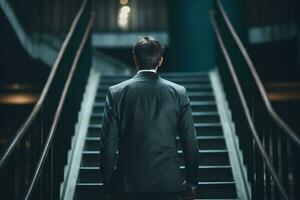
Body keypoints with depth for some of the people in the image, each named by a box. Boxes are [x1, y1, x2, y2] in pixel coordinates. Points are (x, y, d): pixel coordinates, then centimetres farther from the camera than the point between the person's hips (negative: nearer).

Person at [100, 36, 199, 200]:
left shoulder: (116, 93, -4)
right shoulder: (179, 93, -2)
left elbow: (108, 143, -4)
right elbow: (190, 142, 0)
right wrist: (191, 183, 12)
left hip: (128, 185, 0)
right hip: (168, 183, 1)